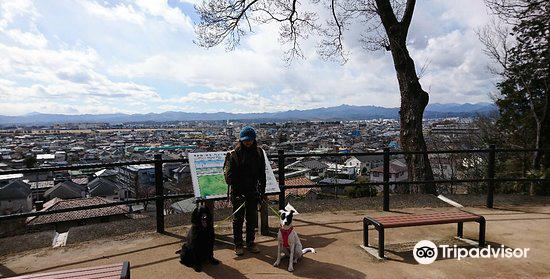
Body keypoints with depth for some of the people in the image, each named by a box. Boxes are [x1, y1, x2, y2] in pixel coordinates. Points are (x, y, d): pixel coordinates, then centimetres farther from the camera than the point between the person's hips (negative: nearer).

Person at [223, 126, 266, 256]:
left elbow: (262, 173, 8)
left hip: (253, 191, 4)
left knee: (252, 219, 13)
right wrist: (238, 192, -20)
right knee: (238, 219, 9)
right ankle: (238, 245, 24)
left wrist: (262, 190, 4)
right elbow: (229, 175, -13)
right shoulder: (234, 154, -11)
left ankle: (250, 243, 29)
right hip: (237, 192, -3)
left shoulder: (258, 152, 2)